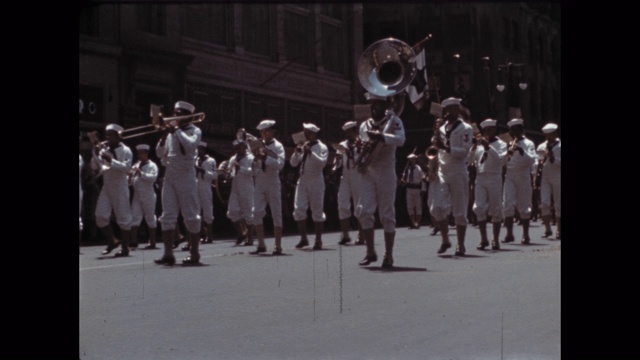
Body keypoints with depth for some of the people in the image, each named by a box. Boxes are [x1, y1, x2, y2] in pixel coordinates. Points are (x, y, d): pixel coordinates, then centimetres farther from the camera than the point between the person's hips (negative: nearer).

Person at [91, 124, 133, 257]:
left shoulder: (125, 151, -5)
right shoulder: (104, 150, 9)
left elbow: (127, 168, -17)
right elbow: (94, 167, 9)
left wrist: (111, 160, -24)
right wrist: (96, 154, -7)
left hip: (120, 188, -5)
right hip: (106, 187, 5)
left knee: (123, 217, -1)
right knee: (101, 216, -3)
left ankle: (125, 248, 6)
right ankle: (111, 242, 14)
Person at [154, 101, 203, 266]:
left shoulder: (194, 131, 1)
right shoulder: (171, 132, 15)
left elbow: (191, 145, -20)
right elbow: (160, 153, 10)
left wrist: (177, 130, -14)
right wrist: (165, 135, -3)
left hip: (185, 176, -5)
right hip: (169, 176, 5)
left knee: (190, 215, -2)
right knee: (167, 215, -2)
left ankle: (194, 253, 3)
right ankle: (168, 253, -3)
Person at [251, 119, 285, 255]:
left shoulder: (278, 146, -2)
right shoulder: (258, 146, 9)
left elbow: (280, 164, -16)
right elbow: (253, 164, 13)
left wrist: (265, 157, -24)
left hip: (273, 182, -4)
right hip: (259, 182, 4)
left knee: (276, 214, 1)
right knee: (257, 213, -4)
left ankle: (278, 246, 5)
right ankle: (261, 244, 4)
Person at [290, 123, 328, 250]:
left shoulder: (322, 147, -2)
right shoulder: (303, 146, 12)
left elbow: (322, 163, -18)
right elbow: (293, 163, 10)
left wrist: (311, 153, -23)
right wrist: (296, 153, -7)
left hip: (316, 181, -5)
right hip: (302, 181, 5)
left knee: (317, 211, 0)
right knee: (299, 210, -2)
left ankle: (318, 240, 7)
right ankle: (303, 238, 8)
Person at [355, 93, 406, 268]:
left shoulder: (393, 121, -2)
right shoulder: (364, 125, 12)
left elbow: (400, 139, -21)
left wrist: (379, 136, -33)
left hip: (386, 172, -4)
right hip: (367, 172, 4)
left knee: (387, 214, -1)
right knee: (364, 211, -5)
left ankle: (388, 255, 5)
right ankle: (370, 252, 6)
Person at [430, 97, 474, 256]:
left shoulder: (465, 129, -2)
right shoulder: (442, 128, 15)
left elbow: (464, 152, -13)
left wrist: (445, 147, -24)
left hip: (458, 172, -5)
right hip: (442, 172, 5)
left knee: (459, 211, -1)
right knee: (437, 208, -8)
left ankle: (460, 245, 7)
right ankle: (445, 240, 7)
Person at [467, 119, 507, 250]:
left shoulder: (501, 144, 5)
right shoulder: (479, 145, 16)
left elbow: (500, 159, -12)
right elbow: (469, 159, 8)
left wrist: (488, 147, -17)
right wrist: (474, 146, -6)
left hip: (494, 178, -3)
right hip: (480, 178, 3)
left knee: (495, 209, 0)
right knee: (479, 208, -5)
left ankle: (496, 240, 7)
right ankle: (483, 239, 3)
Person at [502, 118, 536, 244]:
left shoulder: (528, 143, 4)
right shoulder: (508, 144, 14)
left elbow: (531, 160, -9)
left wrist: (521, 150, -22)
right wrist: (508, 152, -6)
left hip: (523, 176, -3)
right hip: (509, 176, 3)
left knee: (524, 206, 2)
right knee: (507, 204, -8)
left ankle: (525, 235, 10)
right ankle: (509, 233, -2)